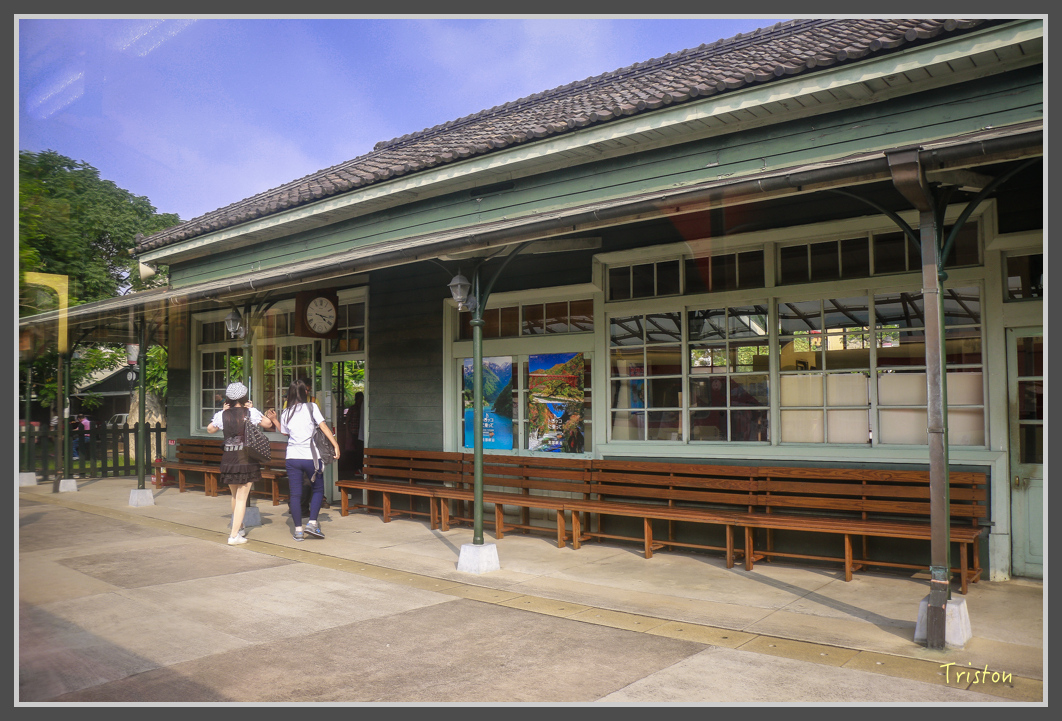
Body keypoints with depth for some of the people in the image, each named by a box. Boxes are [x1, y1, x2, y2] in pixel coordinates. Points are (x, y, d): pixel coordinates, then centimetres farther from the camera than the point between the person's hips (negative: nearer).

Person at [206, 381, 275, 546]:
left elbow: (210, 429, 18)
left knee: (235, 496, 21)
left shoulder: (222, 415, 0)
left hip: (228, 460, 3)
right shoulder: (251, 412, -8)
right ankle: (234, 535, -2)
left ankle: (239, 527, 37)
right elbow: (268, 424, 5)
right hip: (246, 460, -3)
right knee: (241, 498, 0)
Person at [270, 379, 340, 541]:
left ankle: (298, 529, 9)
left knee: (295, 493, 7)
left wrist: (274, 419, 33)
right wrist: (335, 444, -11)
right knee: (318, 489, 13)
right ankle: (312, 522, 2)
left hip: (292, 458, 3)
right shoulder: (311, 407, -3)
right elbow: (323, 426, -9)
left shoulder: (285, 413, 7)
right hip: (310, 457, -3)